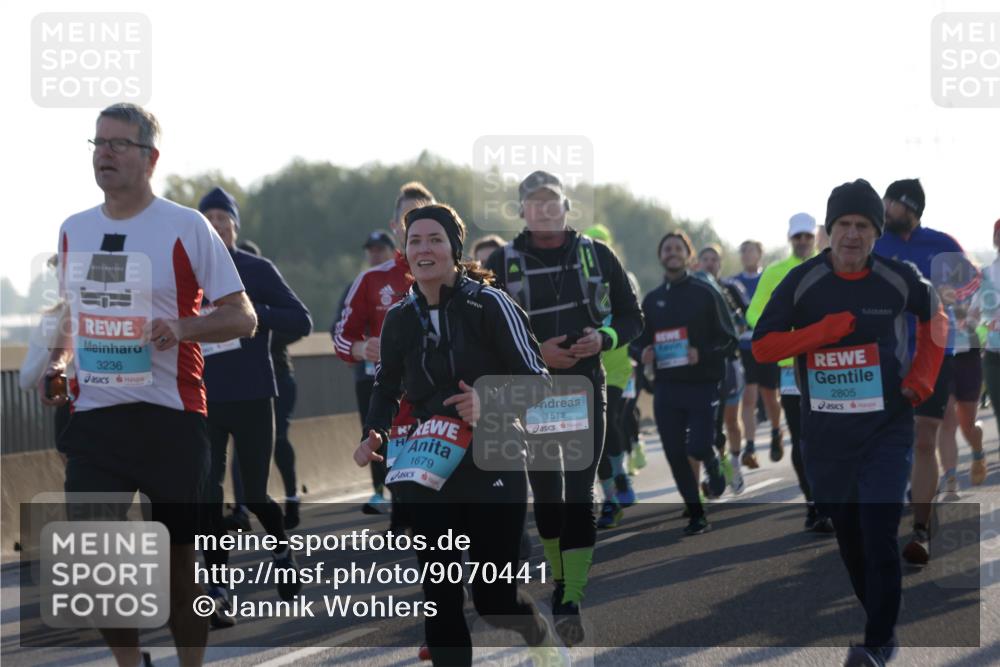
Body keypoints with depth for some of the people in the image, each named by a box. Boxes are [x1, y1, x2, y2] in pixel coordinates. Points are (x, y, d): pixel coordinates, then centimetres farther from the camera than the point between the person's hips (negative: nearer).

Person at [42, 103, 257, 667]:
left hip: (172, 416, -4)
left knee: (179, 559, 4)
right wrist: (59, 362, 5)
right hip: (93, 416, 4)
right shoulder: (74, 230, 11)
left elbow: (243, 317, -3)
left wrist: (182, 327, -20)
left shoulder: (187, 228, -4)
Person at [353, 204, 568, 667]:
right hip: (427, 471, 4)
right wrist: (374, 437, 1)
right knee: (438, 596, -2)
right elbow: (387, 388, 18)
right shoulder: (399, 319, 5)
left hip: (493, 468, -4)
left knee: (494, 597, -2)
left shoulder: (489, 305, -10)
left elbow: (537, 380, -9)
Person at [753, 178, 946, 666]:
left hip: (887, 429, -2)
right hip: (825, 434, 2)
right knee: (847, 535, 10)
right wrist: (822, 331, -17)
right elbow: (762, 347, -5)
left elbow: (934, 316, 17)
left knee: (879, 532, -13)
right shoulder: (802, 282, -4)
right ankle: (879, 620, 28)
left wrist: (923, 374, 6)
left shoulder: (898, 279, -3)